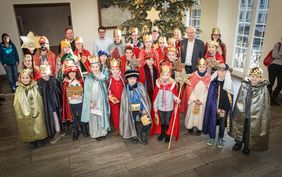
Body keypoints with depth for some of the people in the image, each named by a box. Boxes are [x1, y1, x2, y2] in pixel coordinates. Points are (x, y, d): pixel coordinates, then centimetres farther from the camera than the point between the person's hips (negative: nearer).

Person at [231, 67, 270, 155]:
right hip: (241, 114, 2)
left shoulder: (263, 89, -17)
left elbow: (265, 106, -10)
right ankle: (238, 142, 44)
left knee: (250, 132, 16)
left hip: (254, 116, -2)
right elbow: (238, 101, 0)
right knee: (240, 128, 19)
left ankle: (247, 146, 41)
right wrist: (237, 112, 5)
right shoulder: (244, 85, -11)